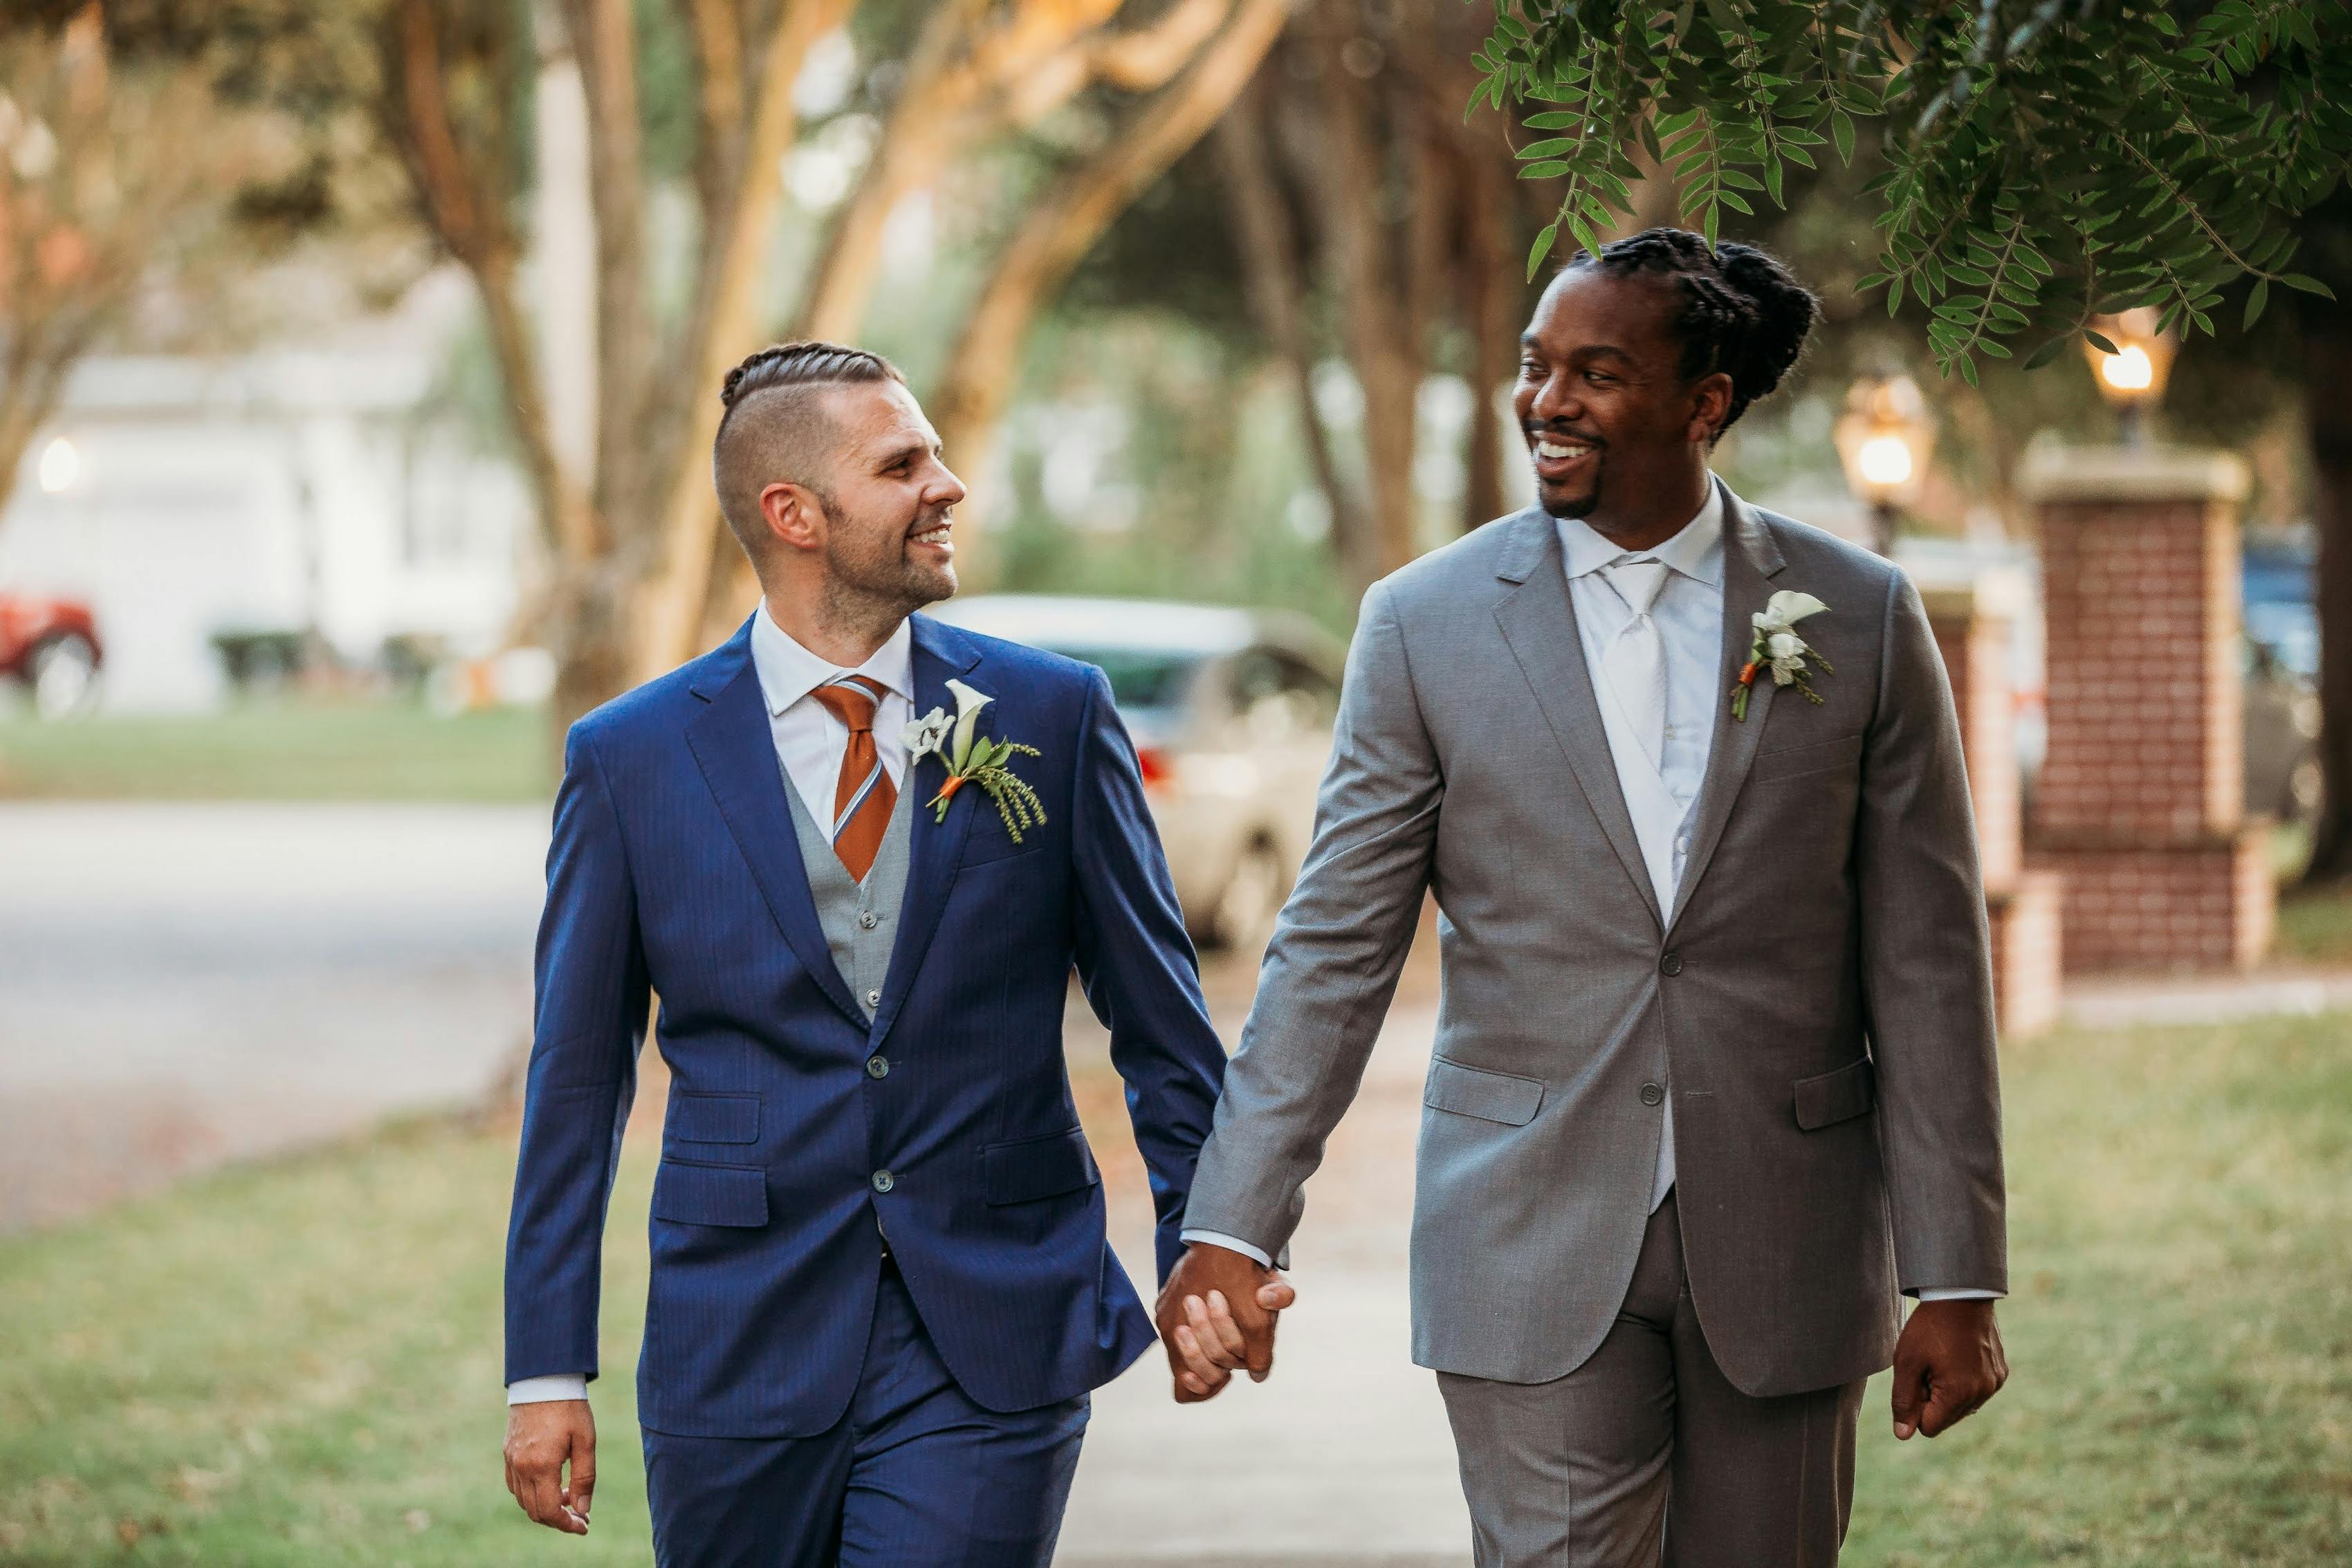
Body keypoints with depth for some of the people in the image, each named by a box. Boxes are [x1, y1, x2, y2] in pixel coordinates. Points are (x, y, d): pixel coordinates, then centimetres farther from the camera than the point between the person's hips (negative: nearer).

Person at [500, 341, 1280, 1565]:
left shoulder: (1054, 716, 3)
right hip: (742, 1356, 1)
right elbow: (577, 1080, 5)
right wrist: (547, 1373, 3)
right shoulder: (629, 761, 1)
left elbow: (1160, 1021, 9)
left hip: (991, 1353, 0)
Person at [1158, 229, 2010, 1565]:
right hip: (1536, 1250, -1)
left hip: (1785, 1251, 1)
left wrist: (1957, 1279, -2)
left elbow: (1927, 966, 1)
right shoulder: (1429, 625, 0)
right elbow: (1335, 952, 1)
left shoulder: (1863, 620, 1)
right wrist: (1232, 1230, -7)